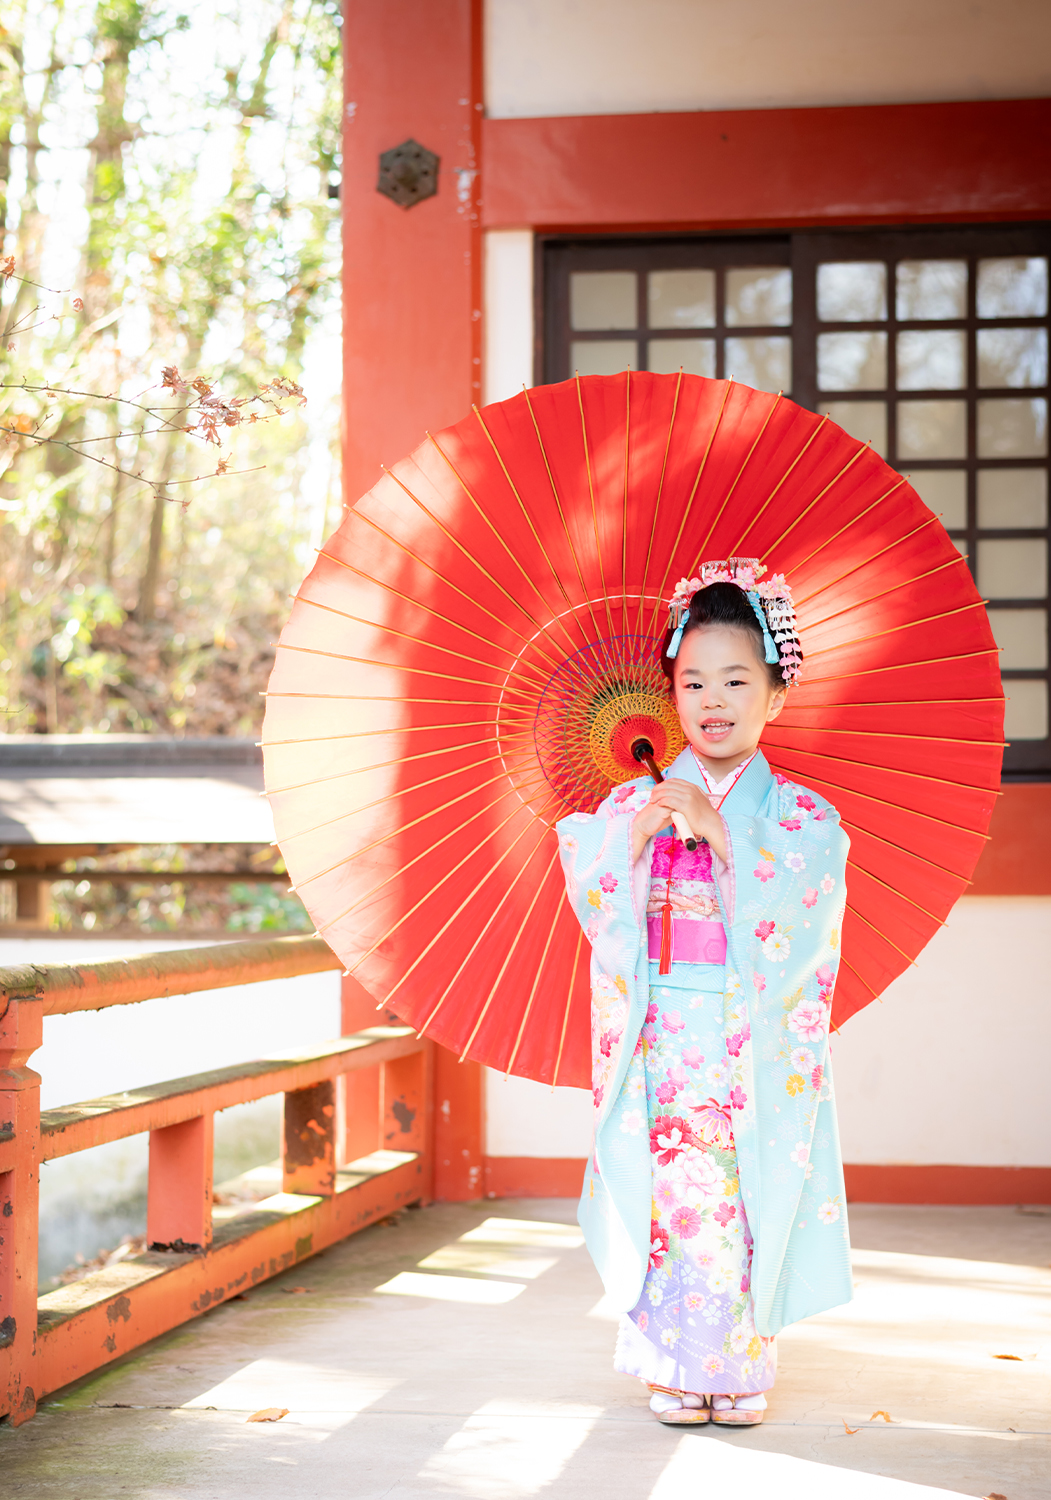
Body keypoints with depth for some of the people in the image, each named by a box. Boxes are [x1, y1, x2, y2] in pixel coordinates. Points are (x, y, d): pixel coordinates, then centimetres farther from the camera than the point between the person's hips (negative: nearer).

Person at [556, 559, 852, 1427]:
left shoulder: (805, 819, 2)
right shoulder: (635, 804, 7)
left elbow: (794, 916, -13)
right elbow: (594, 899, -4)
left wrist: (719, 834, -18)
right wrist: (640, 828, -17)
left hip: (760, 1051, -1)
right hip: (664, 1049, 1)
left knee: (748, 1207, -1)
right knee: (670, 1198, -2)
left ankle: (744, 1370, 12)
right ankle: (675, 1368, 10)